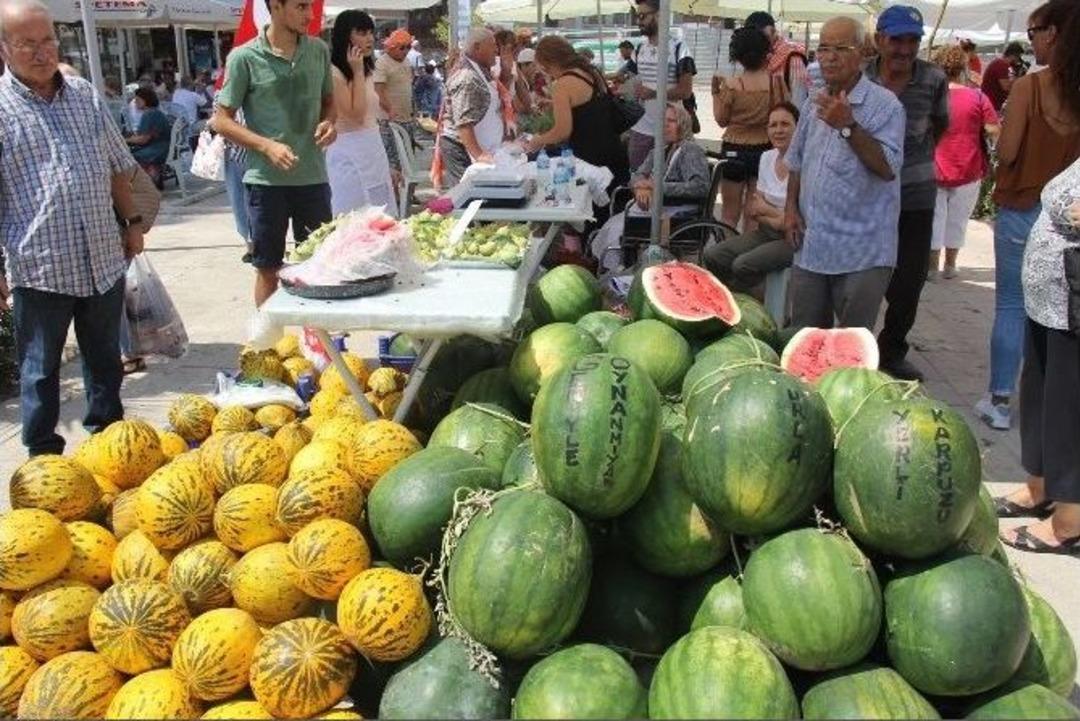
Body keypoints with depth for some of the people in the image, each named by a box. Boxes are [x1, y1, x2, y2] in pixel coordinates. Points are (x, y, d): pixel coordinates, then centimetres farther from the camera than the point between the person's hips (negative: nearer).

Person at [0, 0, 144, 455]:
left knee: (105, 358, 17)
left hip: (104, 259, 5)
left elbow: (117, 167, 19)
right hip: (39, 267, -4)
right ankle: (43, 455, 23)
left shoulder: (85, 95, 8)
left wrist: (132, 221, 17)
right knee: (40, 369, 9)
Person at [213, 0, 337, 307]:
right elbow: (222, 120, -4)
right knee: (268, 268, 8)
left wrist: (328, 122, -4)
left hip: (313, 176, 4)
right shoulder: (244, 58, -7)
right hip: (267, 180, -4)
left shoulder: (319, 50, 5)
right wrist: (267, 146, -18)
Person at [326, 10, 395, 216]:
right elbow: (356, 115, -20)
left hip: (373, 151, 8)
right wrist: (357, 72, -15)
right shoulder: (333, 73, -13)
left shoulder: (368, 71, 13)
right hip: (349, 155, -8)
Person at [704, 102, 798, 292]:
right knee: (713, 256, -11)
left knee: (743, 265, -27)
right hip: (767, 233, 7)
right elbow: (754, 209, 9)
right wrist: (773, 220, -11)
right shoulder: (766, 158, 7)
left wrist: (766, 210, -6)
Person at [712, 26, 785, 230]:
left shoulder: (731, 86, -11)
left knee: (729, 213, 8)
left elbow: (721, 120, -1)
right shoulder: (776, 81, -7)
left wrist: (716, 91, 7)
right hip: (764, 150, 2)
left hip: (734, 150, -2)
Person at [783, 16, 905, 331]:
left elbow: (888, 168, -20)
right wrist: (791, 207, 7)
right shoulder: (814, 104, 11)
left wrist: (848, 126, -26)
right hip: (810, 246, 6)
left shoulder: (884, 104, -10)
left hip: (862, 253, -6)